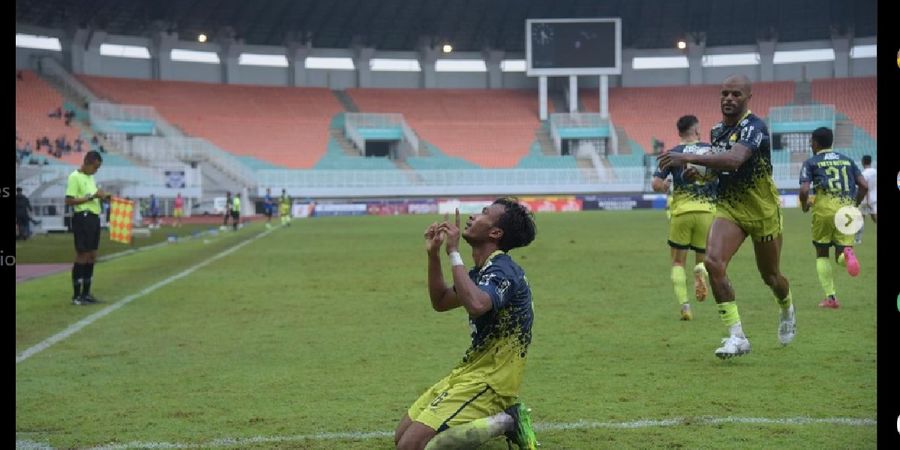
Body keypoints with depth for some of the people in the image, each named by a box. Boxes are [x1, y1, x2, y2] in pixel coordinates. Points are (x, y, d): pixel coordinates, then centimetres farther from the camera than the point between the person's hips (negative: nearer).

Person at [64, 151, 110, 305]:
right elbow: (69, 201, -17)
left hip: (94, 218, 9)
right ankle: (77, 296, -1)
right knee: (82, 256, -6)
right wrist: (91, 196, -20)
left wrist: (101, 196, 7)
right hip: (83, 217, -9)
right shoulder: (75, 177, -10)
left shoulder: (90, 177, 17)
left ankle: (86, 293, 19)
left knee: (92, 256, 11)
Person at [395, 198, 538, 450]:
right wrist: (433, 254, 11)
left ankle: (505, 423, -8)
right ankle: (501, 416, 9)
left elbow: (476, 304, -41)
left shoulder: (502, 271, -19)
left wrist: (454, 253, -31)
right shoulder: (484, 270, 11)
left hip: (488, 380, -10)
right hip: (471, 372, 10)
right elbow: (440, 302, 23)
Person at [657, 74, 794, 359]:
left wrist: (689, 158, -47)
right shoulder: (717, 130, 4)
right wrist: (700, 173, -2)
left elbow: (735, 160, -40)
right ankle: (737, 336, -16)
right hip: (728, 207, 5)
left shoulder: (754, 127, -21)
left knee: (770, 276, 12)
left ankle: (787, 309, 49)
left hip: (762, 210, -5)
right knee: (712, 261, -21)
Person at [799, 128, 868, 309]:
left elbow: (804, 190, -5)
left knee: (822, 254, 15)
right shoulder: (847, 160, 20)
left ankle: (830, 297, 6)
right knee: (840, 256, 8)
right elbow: (863, 186, 11)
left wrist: (804, 205, 14)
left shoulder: (811, 162, 8)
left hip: (824, 210, -3)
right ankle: (847, 254, -31)